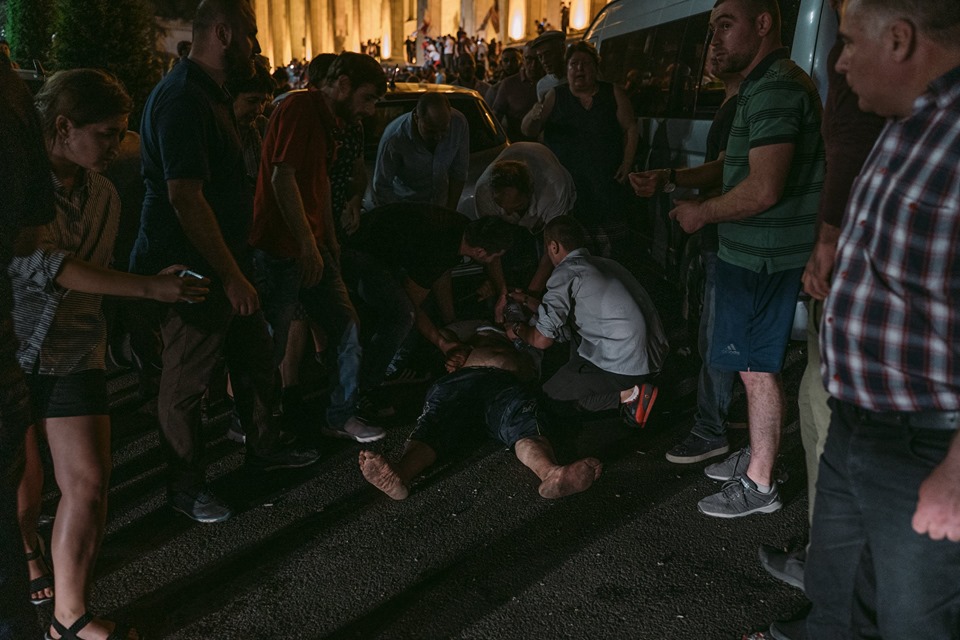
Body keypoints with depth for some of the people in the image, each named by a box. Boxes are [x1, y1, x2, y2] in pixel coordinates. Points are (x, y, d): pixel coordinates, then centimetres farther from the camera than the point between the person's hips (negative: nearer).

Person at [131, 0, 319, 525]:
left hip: (226, 260, 10)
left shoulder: (211, 95, 13)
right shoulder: (182, 99, -21)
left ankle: (263, 448, 40)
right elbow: (185, 198, -26)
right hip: (193, 269, -10)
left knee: (255, 357, 21)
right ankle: (186, 486, 22)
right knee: (187, 380, 5)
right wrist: (231, 275, -22)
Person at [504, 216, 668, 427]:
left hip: (626, 366, -8)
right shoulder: (604, 263, 16)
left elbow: (542, 340, -8)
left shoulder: (567, 273, -9)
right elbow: (561, 312, 30)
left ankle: (627, 394, -5)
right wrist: (526, 301, 41)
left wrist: (518, 330, 13)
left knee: (552, 396, 10)